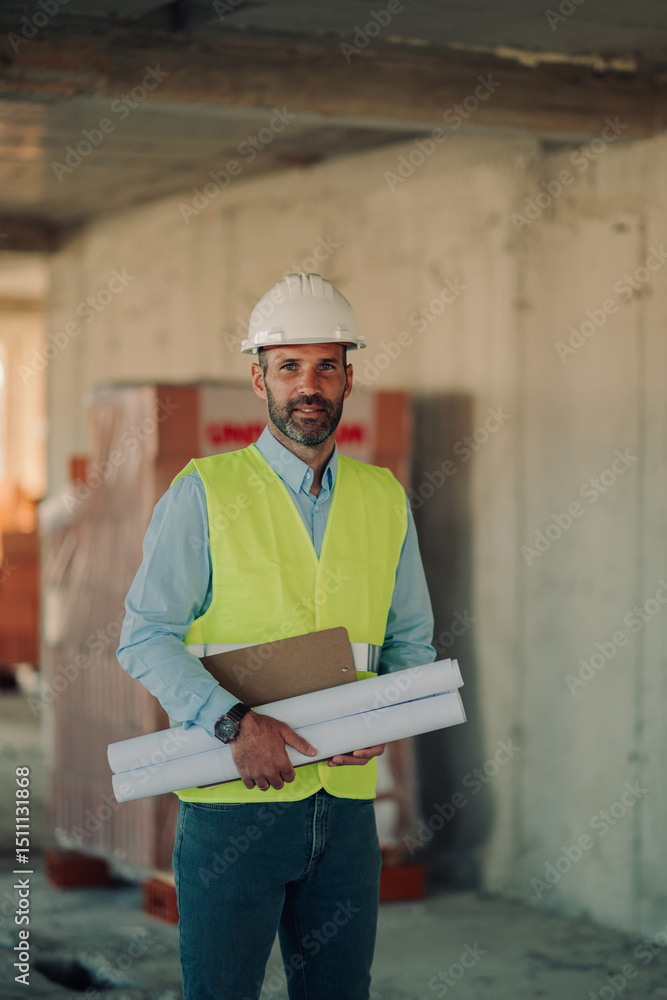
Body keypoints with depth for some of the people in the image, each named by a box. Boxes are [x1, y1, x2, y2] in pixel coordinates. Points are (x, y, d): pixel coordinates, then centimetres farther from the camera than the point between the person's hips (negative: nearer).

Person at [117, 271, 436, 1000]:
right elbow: (145, 638, -6)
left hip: (346, 802, 4)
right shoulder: (204, 493, -2)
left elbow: (411, 641, 16)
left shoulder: (386, 500, 10)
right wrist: (234, 723, -20)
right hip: (233, 800, -4)